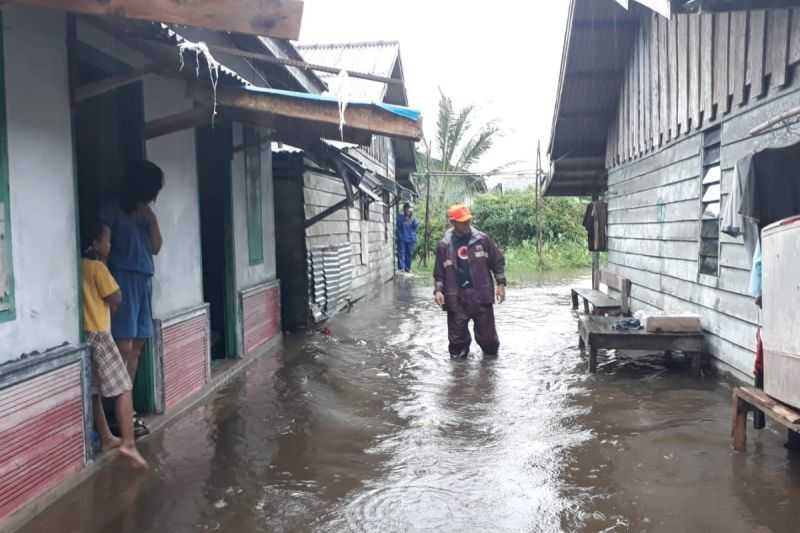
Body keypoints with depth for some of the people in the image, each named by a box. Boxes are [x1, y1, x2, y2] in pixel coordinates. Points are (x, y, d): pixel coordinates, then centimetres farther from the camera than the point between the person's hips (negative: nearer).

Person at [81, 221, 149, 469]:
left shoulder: (79, 267, 9)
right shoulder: (97, 267, -13)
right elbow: (116, 299, -9)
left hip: (82, 334, 8)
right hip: (98, 334, -8)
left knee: (94, 391, 14)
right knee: (123, 388, -6)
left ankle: (106, 438, 24)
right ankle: (128, 442, -12)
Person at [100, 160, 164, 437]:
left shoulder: (144, 214, 16)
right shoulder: (112, 211, -5)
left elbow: (156, 248, 11)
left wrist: (152, 219, 2)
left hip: (144, 282, 8)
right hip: (123, 281, -8)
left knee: (136, 347, 7)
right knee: (124, 348, -12)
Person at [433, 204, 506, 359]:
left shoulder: (482, 239, 1)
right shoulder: (444, 245, 2)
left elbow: (498, 261, 8)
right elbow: (439, 272, 9)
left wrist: (500, 283, 2)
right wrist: (438, 290, -5)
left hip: (481, 294, 0)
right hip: (456, 298, 0)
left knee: (486, 333, 4)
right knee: (457, 334, 4)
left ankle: (491, 354, 30)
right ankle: (458, 355, 27)